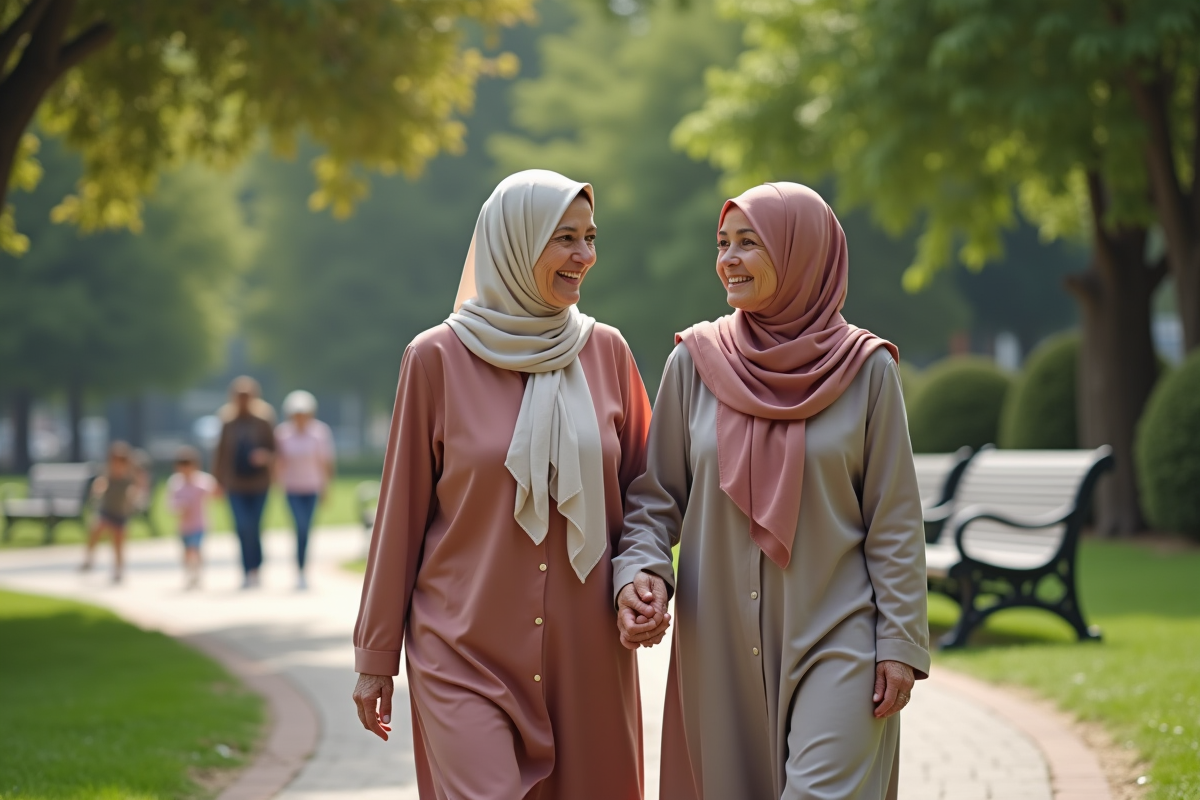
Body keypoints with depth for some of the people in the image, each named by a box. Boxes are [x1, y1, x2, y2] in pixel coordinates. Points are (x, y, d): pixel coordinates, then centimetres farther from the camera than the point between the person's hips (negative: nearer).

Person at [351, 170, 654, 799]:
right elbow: (401, 513, 3)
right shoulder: (437, 358, -2)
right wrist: (375, 656, 5)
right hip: (464, 654, -3)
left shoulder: (606, 352, 6)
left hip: (587, 655, 3)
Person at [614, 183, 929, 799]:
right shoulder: (695, 362, 3)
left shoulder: (865, 369, -2)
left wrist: (901, 643, -4)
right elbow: (655, 496, 8)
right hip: (718, 646, 3)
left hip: (835, 639, -2)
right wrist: (639, 571, -11)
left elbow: (894, 519, 0)